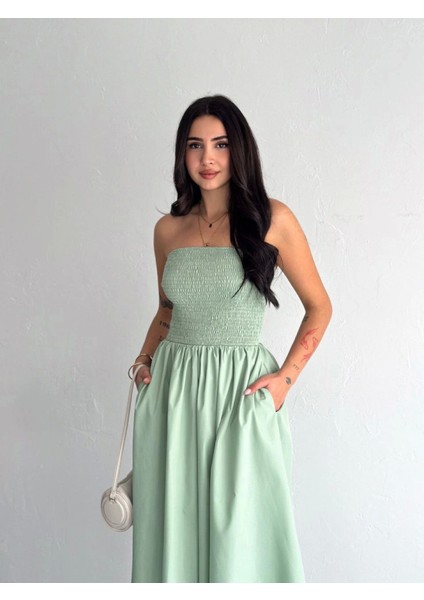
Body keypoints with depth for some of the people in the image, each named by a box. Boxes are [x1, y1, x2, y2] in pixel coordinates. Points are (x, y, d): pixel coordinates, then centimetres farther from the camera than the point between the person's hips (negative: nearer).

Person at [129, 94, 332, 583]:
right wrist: (145, 360, 6)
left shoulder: (271, 219, -3)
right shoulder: (168, 229, 9)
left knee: (241, 533, 0)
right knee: (174, 524, 10)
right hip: (173, 390, 4)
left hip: (242, 389, -3)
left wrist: (286, 375, -7)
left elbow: (319, 306, 3)